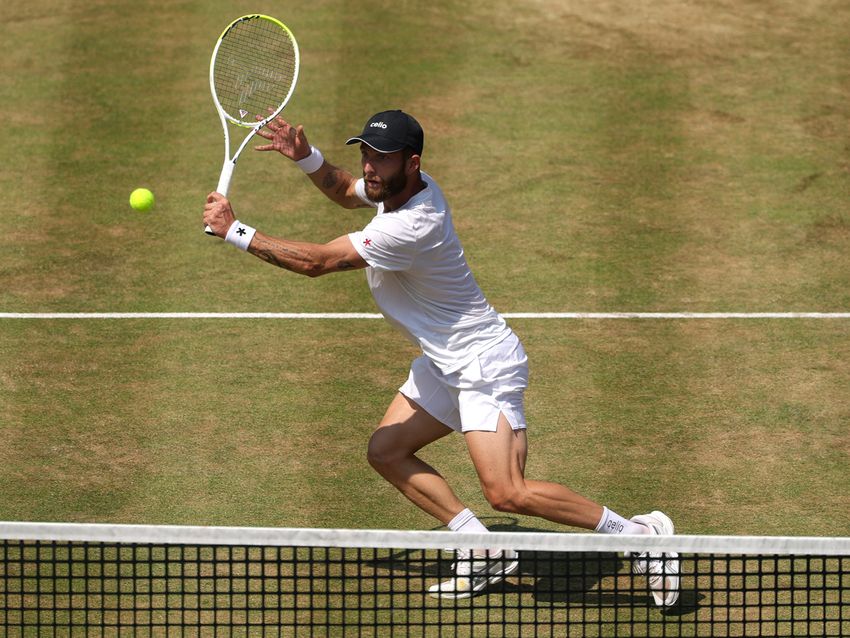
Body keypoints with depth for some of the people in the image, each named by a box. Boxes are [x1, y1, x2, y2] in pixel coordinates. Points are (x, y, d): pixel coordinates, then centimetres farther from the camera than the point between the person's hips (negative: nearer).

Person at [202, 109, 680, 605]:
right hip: (444, 362, 10)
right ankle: (486, 553, 10)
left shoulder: (411, 228, -30)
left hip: (485, 364, -10)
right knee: (386, 452, 9)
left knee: (507, 494, -19)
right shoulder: (399, 185, -1)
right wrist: (305, 156, 2)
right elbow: (344, 190, 22)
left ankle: (640, 532, -5)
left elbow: (316, 262, -27)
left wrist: (235, 231, -21)